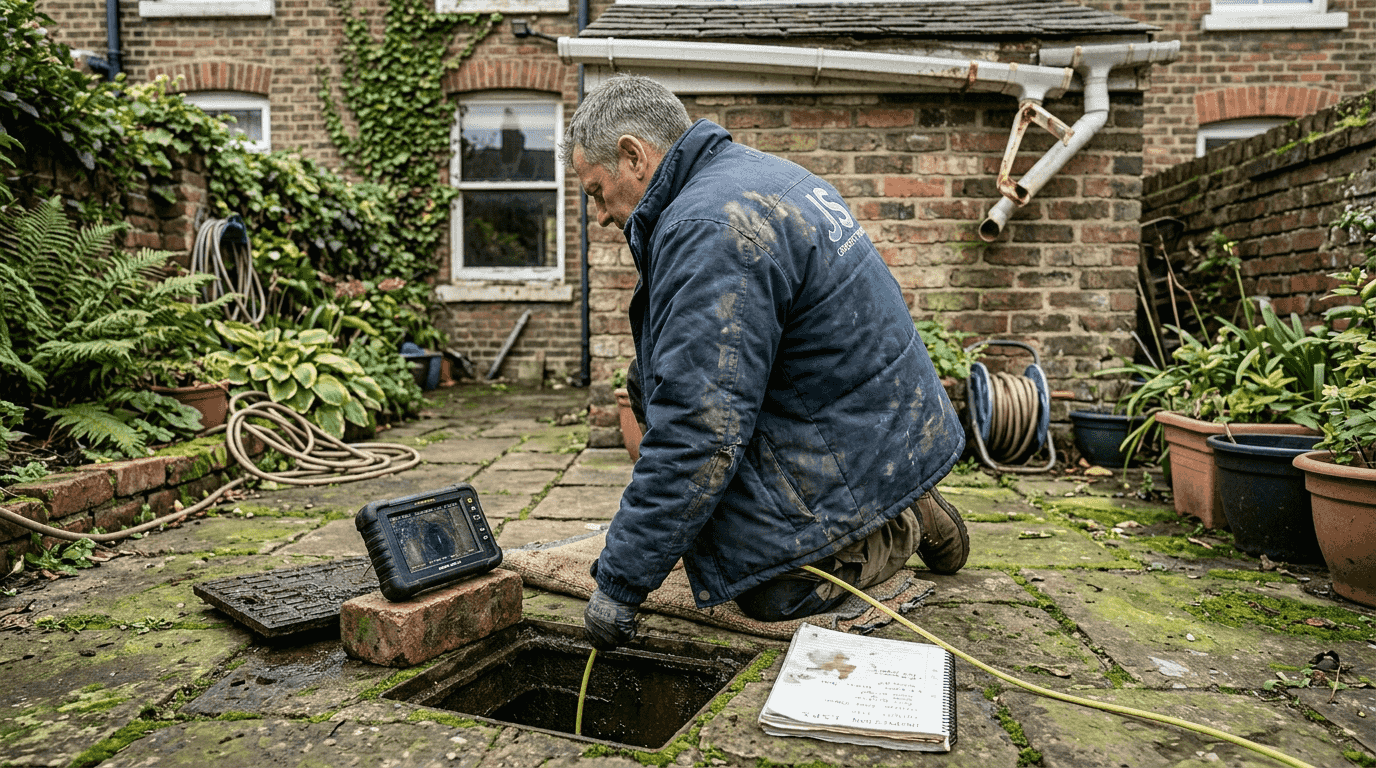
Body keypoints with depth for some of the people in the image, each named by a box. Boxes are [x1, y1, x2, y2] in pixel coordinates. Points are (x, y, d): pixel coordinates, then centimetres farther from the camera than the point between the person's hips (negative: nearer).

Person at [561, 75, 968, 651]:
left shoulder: (708, 229, -25)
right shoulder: (756, 171, 8)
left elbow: (700, 433, -28)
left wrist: (619, 584, -21)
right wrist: (657, 369, 9)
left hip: (854, 455, -10)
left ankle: (898, 530, 7)